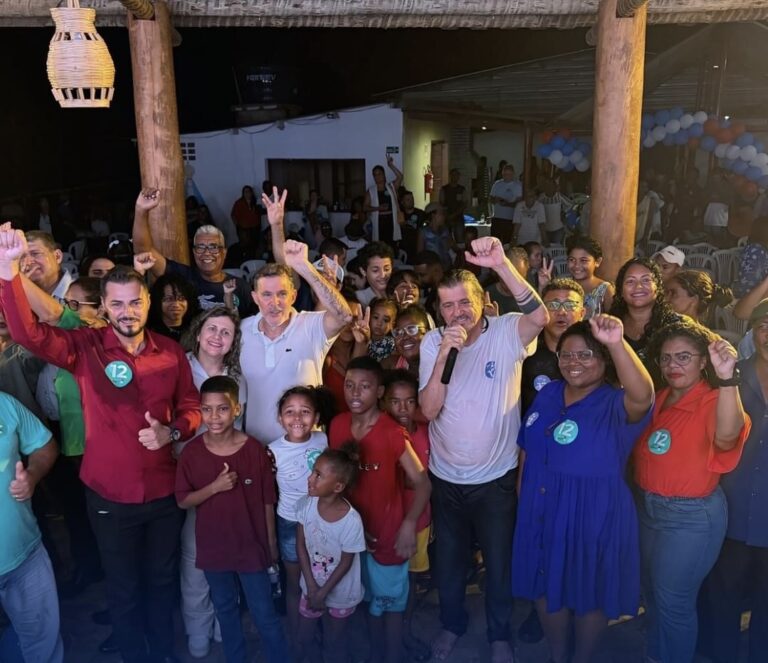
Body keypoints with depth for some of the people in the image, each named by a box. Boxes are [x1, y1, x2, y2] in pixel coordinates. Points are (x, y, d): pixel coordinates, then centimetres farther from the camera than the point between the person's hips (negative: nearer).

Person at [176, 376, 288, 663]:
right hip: (213, 547, 3)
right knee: (225, 610, 23)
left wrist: (272, 543, 0)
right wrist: (215, 487, -22)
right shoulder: (192, 452, -11)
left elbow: (267, 501, -7)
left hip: (252, 546, -2)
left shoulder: (255, 450, -16)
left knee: (265, 614, 9)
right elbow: (183, 501, -5)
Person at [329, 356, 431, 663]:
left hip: (388, 531, -5)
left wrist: (409, 525, -30)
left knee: (391, 601, 14)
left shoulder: (392, 433, -23)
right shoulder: (337, 425, -6)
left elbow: (422, 483, -22)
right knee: (371, 597, 24)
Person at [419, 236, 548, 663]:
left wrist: (502, 265, -47)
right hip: (446, 478, 2)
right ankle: (453, 623, 49)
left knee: (499, 562, 18)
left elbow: (541, 317, -38)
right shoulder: (432, 343, -8)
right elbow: (429, 410, -17)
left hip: (497, 477, -2)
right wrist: (444, 355, -30)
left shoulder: (506, 332, -14)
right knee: (449, 559, 22)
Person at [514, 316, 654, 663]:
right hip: (541, 511, 5)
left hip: (594, 513, -4)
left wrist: (618, 344, -54)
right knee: (546, 587, 18)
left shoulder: (616, 404, -14)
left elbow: (642, 396, -39)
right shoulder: (547, 395, 2)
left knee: (590, 592, 14)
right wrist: (523, 498, 11)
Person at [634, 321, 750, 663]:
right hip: (648, 507, 7)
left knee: (672, 600, 7)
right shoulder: (658, 401, 4)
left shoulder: (714, 401, -18)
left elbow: (727, 435, -41)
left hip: (692, 516, -7)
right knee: (652, 592, 23)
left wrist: (727, 378, -54)